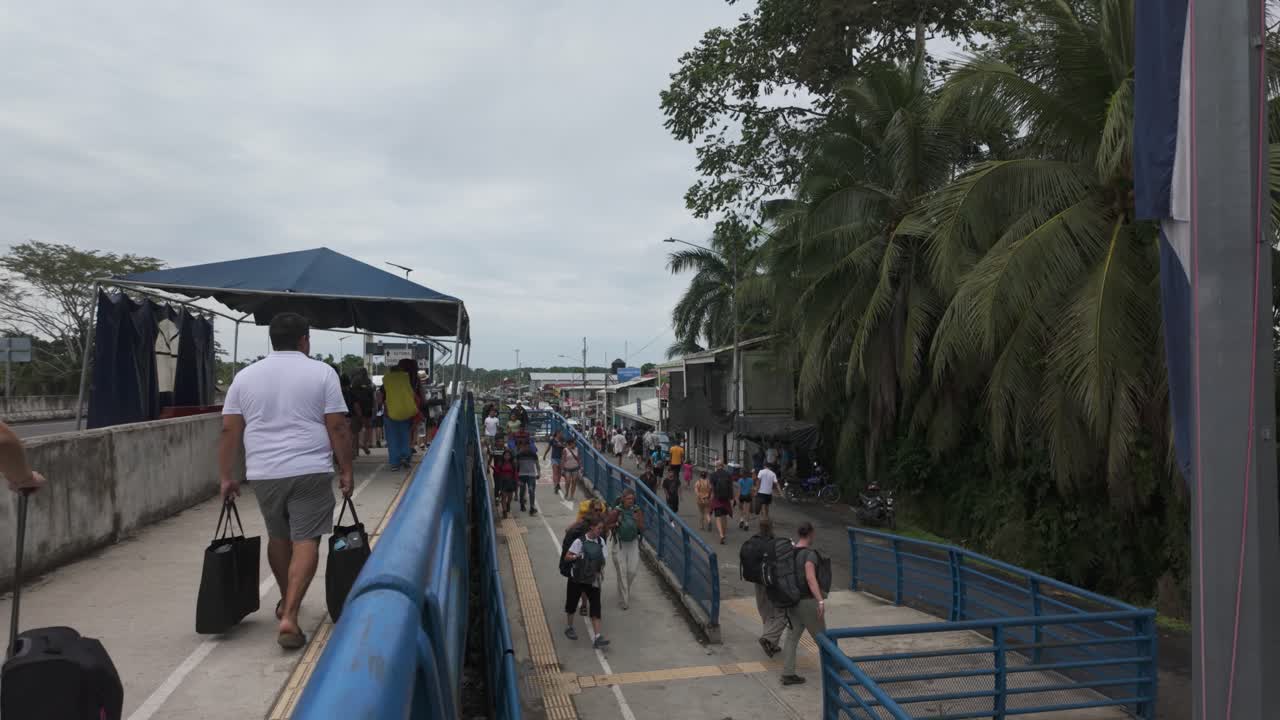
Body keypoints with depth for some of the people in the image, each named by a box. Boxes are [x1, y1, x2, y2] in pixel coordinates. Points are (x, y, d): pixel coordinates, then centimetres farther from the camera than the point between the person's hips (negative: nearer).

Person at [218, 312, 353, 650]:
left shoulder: (244, 376, 7)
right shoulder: (322, 373, -2)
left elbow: (229, 430, 6)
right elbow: (337, 426, -6)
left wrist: (227, 476, 12)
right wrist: (346, 470, 1)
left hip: (263, 473, 4)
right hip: (310, 471, -4)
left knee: (278, 537, 20)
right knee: (305, 541, -1)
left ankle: (286, 602, 37)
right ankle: (289, 617, -10)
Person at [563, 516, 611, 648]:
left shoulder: (601, 541, -3)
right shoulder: (580, 542, -18)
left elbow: (601, 560, 7)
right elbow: (566, 557, -15)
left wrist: (601, 571, -5)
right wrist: (575, 556, -33)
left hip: (593, 580, 3)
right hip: (577, 579, -3)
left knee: (596, 607, -6)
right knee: (572, 604, 13)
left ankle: (597, 637, -7)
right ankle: (569, 627, 39)